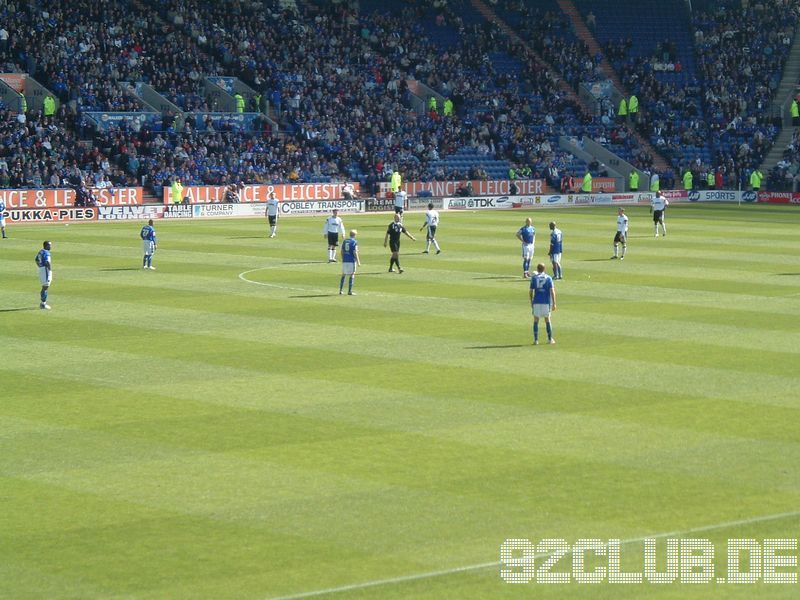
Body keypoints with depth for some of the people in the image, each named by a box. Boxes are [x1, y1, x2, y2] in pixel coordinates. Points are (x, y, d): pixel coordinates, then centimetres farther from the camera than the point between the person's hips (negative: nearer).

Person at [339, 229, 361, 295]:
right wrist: (358, 262, -10)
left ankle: (340, 290, 15)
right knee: (352, 275, 0)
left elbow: (342, 251, 13)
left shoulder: (345, 241, 10)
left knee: (343, 275, 15)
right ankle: (349, 291, -4)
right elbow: (355, 252, -14)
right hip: (352, 261, -6)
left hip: (344, 261, 6)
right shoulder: (354, 242, -8)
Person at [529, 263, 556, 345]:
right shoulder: (548, 278, 1)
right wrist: (554, 303, -3)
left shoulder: (534, 278, 1)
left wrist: (531, 303, 11)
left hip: (536, 302, 0)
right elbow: (552, 291, -5)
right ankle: (550, 339, 14)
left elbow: (530, 292, 0)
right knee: (547, 320, 12)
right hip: (546, 302, 0)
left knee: (536, 320, 7)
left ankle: (536, 340, 0)